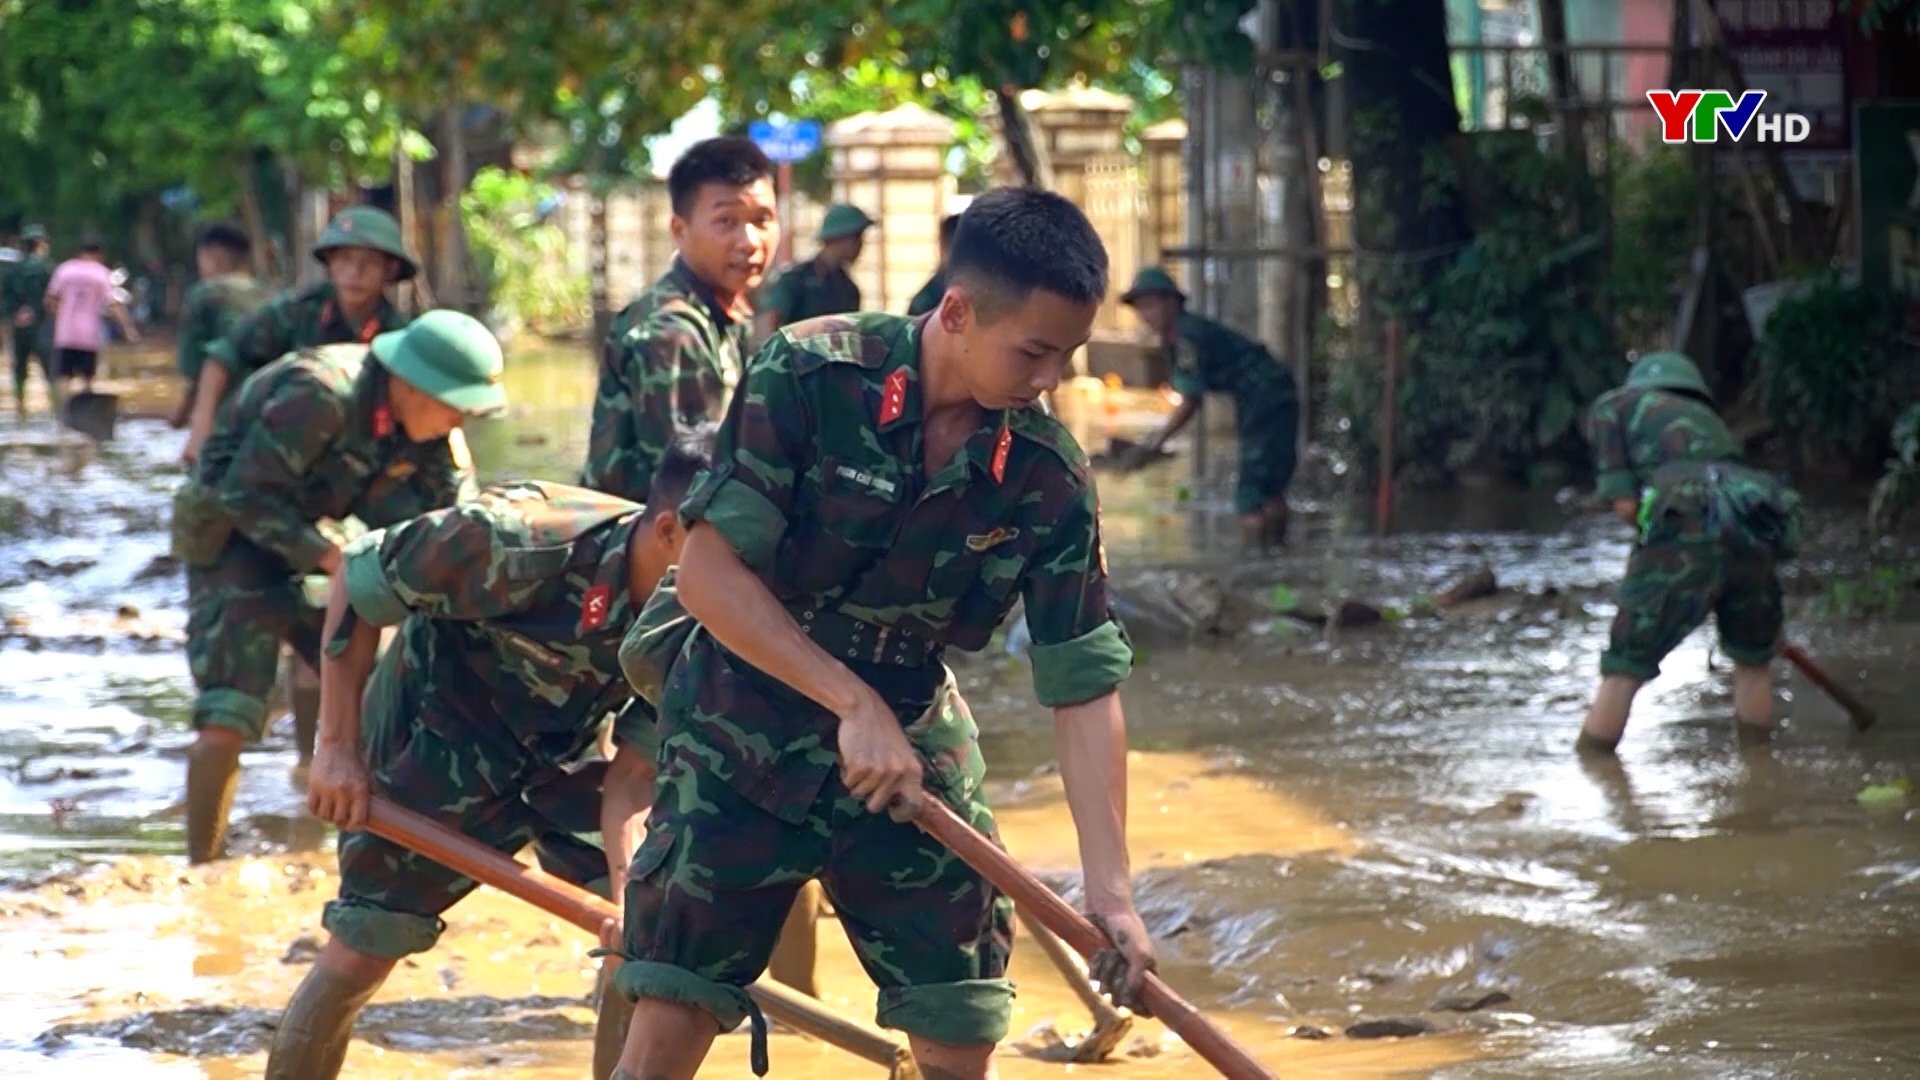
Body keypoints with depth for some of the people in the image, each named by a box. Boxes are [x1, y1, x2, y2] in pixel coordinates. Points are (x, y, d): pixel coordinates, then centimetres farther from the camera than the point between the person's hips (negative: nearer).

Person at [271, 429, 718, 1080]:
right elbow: (355, 579, -22)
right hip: (437, 745, -4)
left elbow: (634, 776, -19)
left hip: (566, 753, 4)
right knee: (356, 957, -4)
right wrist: (338, 748, -20)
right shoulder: (522, 543, -35)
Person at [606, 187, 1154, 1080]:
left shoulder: (1049, 478, -12)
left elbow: (1085, 685, -9)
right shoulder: (809, 376, -20)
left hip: (913, 754, 3)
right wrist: (856, 704, -24)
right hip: (742, 738, -3)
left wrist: (1110, 888, -15)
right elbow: (707, 573, -21)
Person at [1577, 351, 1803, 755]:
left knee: (1623, 671, 5)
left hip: (1685, 529, -5)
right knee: (1752, 663, 25)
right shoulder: (1707, 418, 35)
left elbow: (1624, 501, 7)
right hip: (1751, 531, 5)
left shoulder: (1612, 406, 21)